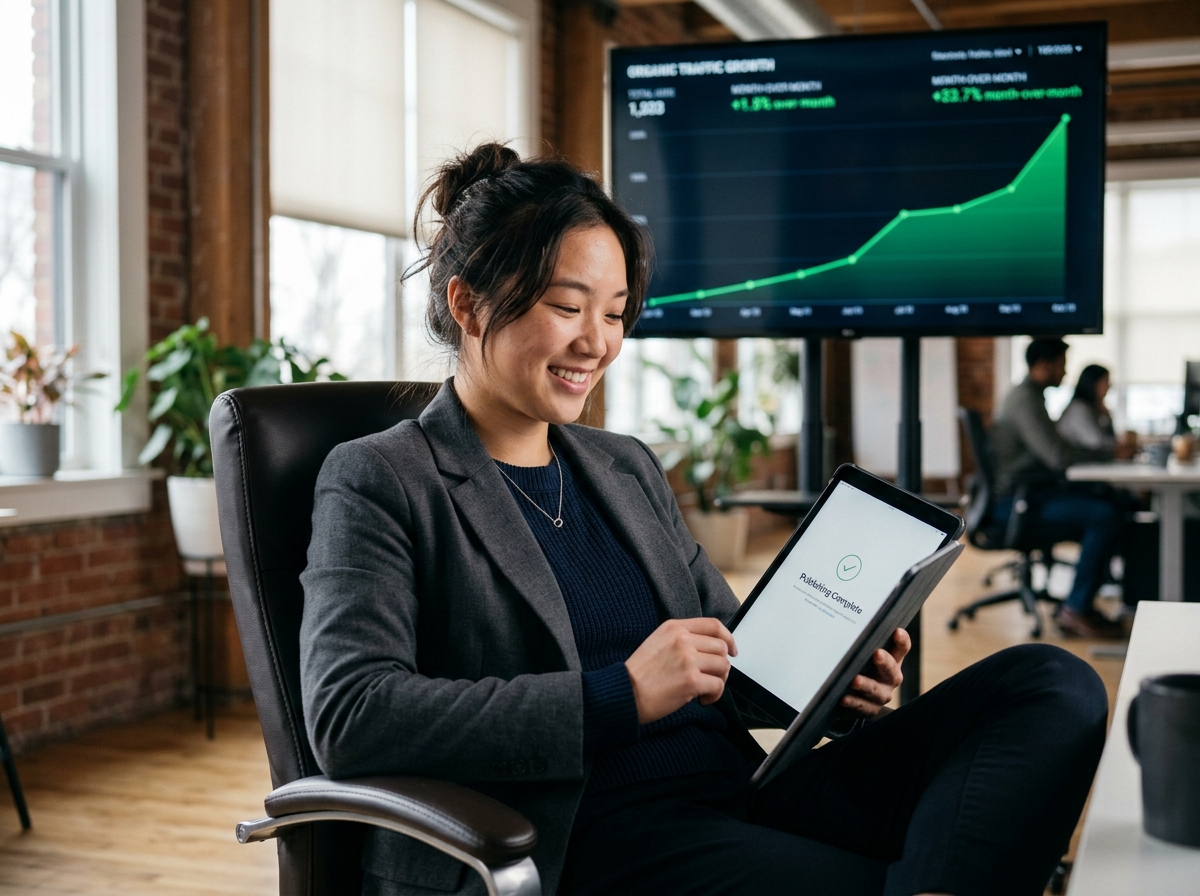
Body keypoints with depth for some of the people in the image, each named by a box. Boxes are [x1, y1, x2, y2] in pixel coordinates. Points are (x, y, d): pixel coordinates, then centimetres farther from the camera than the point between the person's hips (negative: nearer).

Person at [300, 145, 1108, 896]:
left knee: (1053, 683, -17)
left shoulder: (630, 468, 22)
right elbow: (348, 717, -14)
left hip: (740, 792, 8)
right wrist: (620, 697, -18)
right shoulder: (382, 483, 1)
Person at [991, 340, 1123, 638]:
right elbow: (1058, 457, -23)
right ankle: (1076, 610, -15)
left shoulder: (1029, 396, 20)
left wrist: (1106, 450, 9)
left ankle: (1078, 604, 4)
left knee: (1112, 505, 4)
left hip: (1034, 493, 11)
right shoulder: (1025, 400, -15)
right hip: (1017, 502, -11)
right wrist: (1111, 452, -13)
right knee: (1105, 515, -22)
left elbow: (1058, 450, 22)